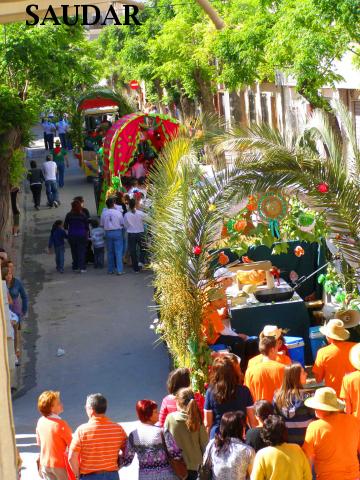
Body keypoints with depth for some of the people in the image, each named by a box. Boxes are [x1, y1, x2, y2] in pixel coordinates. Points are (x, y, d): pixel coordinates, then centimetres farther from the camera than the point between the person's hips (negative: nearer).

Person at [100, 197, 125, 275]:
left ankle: (110, 269, 17)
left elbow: (101, 224, 3)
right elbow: (122, 223, -5)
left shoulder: (104, 213, -3)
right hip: (117, 232, -3)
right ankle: (119, 270, -3)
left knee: (110, 252, 13)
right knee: (118, 252, 0)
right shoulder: (118, 212, -10)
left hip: (108, 233, 3)